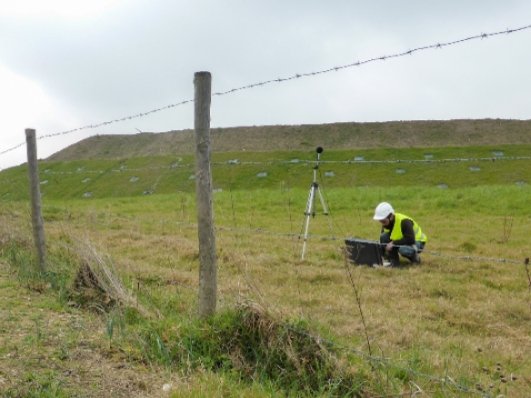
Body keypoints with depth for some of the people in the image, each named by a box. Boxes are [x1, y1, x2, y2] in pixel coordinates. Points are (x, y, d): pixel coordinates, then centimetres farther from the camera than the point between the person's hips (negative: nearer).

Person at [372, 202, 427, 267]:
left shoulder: (404, 221, -31)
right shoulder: (385, 223, -10)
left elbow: (410, 239, -39)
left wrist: (393, 243, -37)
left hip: (417, 241, -6)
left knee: (403, 249, -40)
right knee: (383, 237, -19)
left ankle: (415, 258, -6)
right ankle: (394, 261, -8)